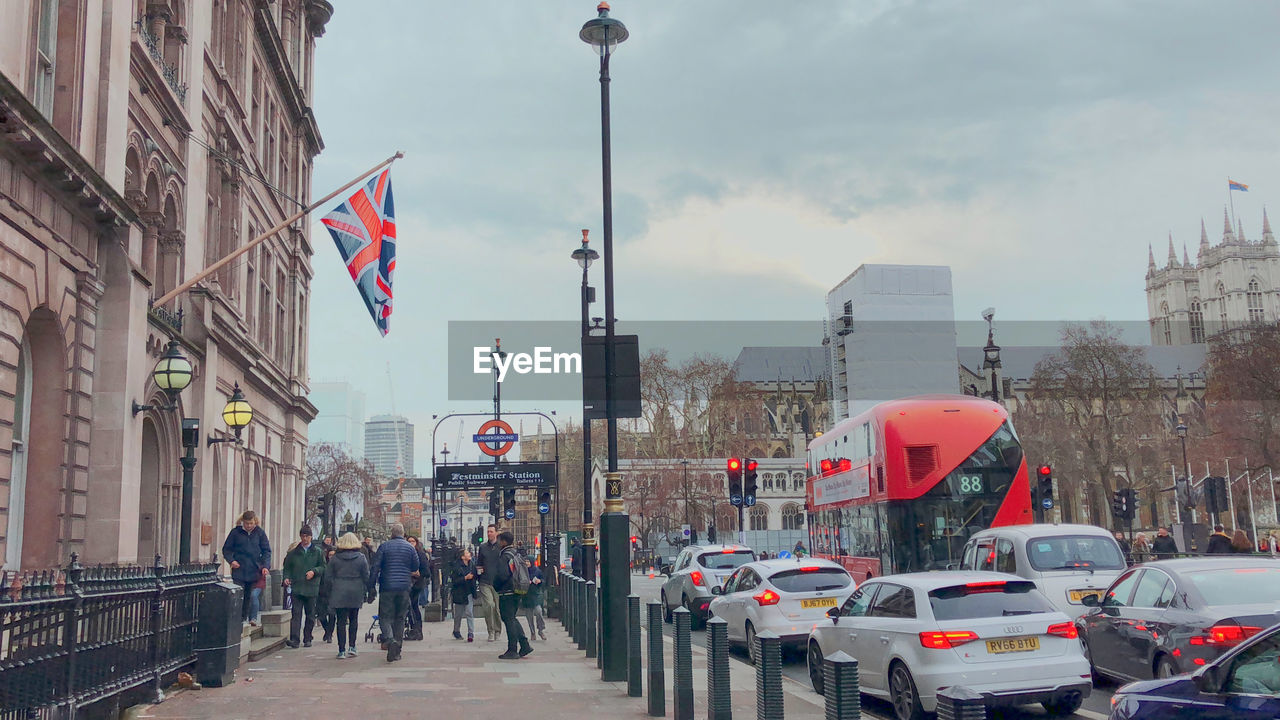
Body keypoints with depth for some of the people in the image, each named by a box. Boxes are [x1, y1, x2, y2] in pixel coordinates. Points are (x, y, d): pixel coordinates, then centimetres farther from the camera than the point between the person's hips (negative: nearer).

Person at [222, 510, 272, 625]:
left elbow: (266, 551, 8)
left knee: (253, 596, 2)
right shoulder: (235, 532, 2)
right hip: (239, 571, -1)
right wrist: (231, 560, -9)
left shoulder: (260, 533, 5)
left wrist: (265, 566, -6)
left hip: (255, 572, 1)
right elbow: (226, 549, 9)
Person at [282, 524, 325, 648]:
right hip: (297, 588, 0)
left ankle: (307, 639, 18)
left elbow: (323, 567, 5)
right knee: (296, 614, -10)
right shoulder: (294, 552, 9)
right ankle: (294, 639, -16)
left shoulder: (317, 552, 6)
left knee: (310, 615, 7)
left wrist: (314, 571, -12)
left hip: (311, 588, 0)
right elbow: (287, 567, 14)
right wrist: (287, 578, -4)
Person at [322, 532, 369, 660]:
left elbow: (327, 577, 2)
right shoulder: (361, 558, -1)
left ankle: (341, 650, 0)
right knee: (354, 619, 15)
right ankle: (351, 647, 8)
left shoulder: (335, 558, 0)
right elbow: (366, 577, 0)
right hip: (356, 594, 0)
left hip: (339, 593, 0)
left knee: (341, 621, 1)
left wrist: (330, 591, 13)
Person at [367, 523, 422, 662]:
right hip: (404, 588, 2)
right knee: (400, 618, 10)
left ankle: (389, 639, -24)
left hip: (387, 588, -2)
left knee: (385, 617, 3)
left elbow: (375, 567, -5)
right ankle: (397, 651, 10)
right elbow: (416, 567, 11)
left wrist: (371, 586, -1)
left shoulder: (384, 546, -1)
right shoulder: (410, 547, 4)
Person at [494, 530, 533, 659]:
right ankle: (525, 645, 14)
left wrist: (495, 586, -5)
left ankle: (512, 651, 0)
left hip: (506, 593, -9)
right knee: (512, 619, 18)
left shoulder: (504, 557, -16)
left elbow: (502, 576, -22)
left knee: (509, 620, -3)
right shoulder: (516, 554, 11)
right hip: (516, 592, 9)